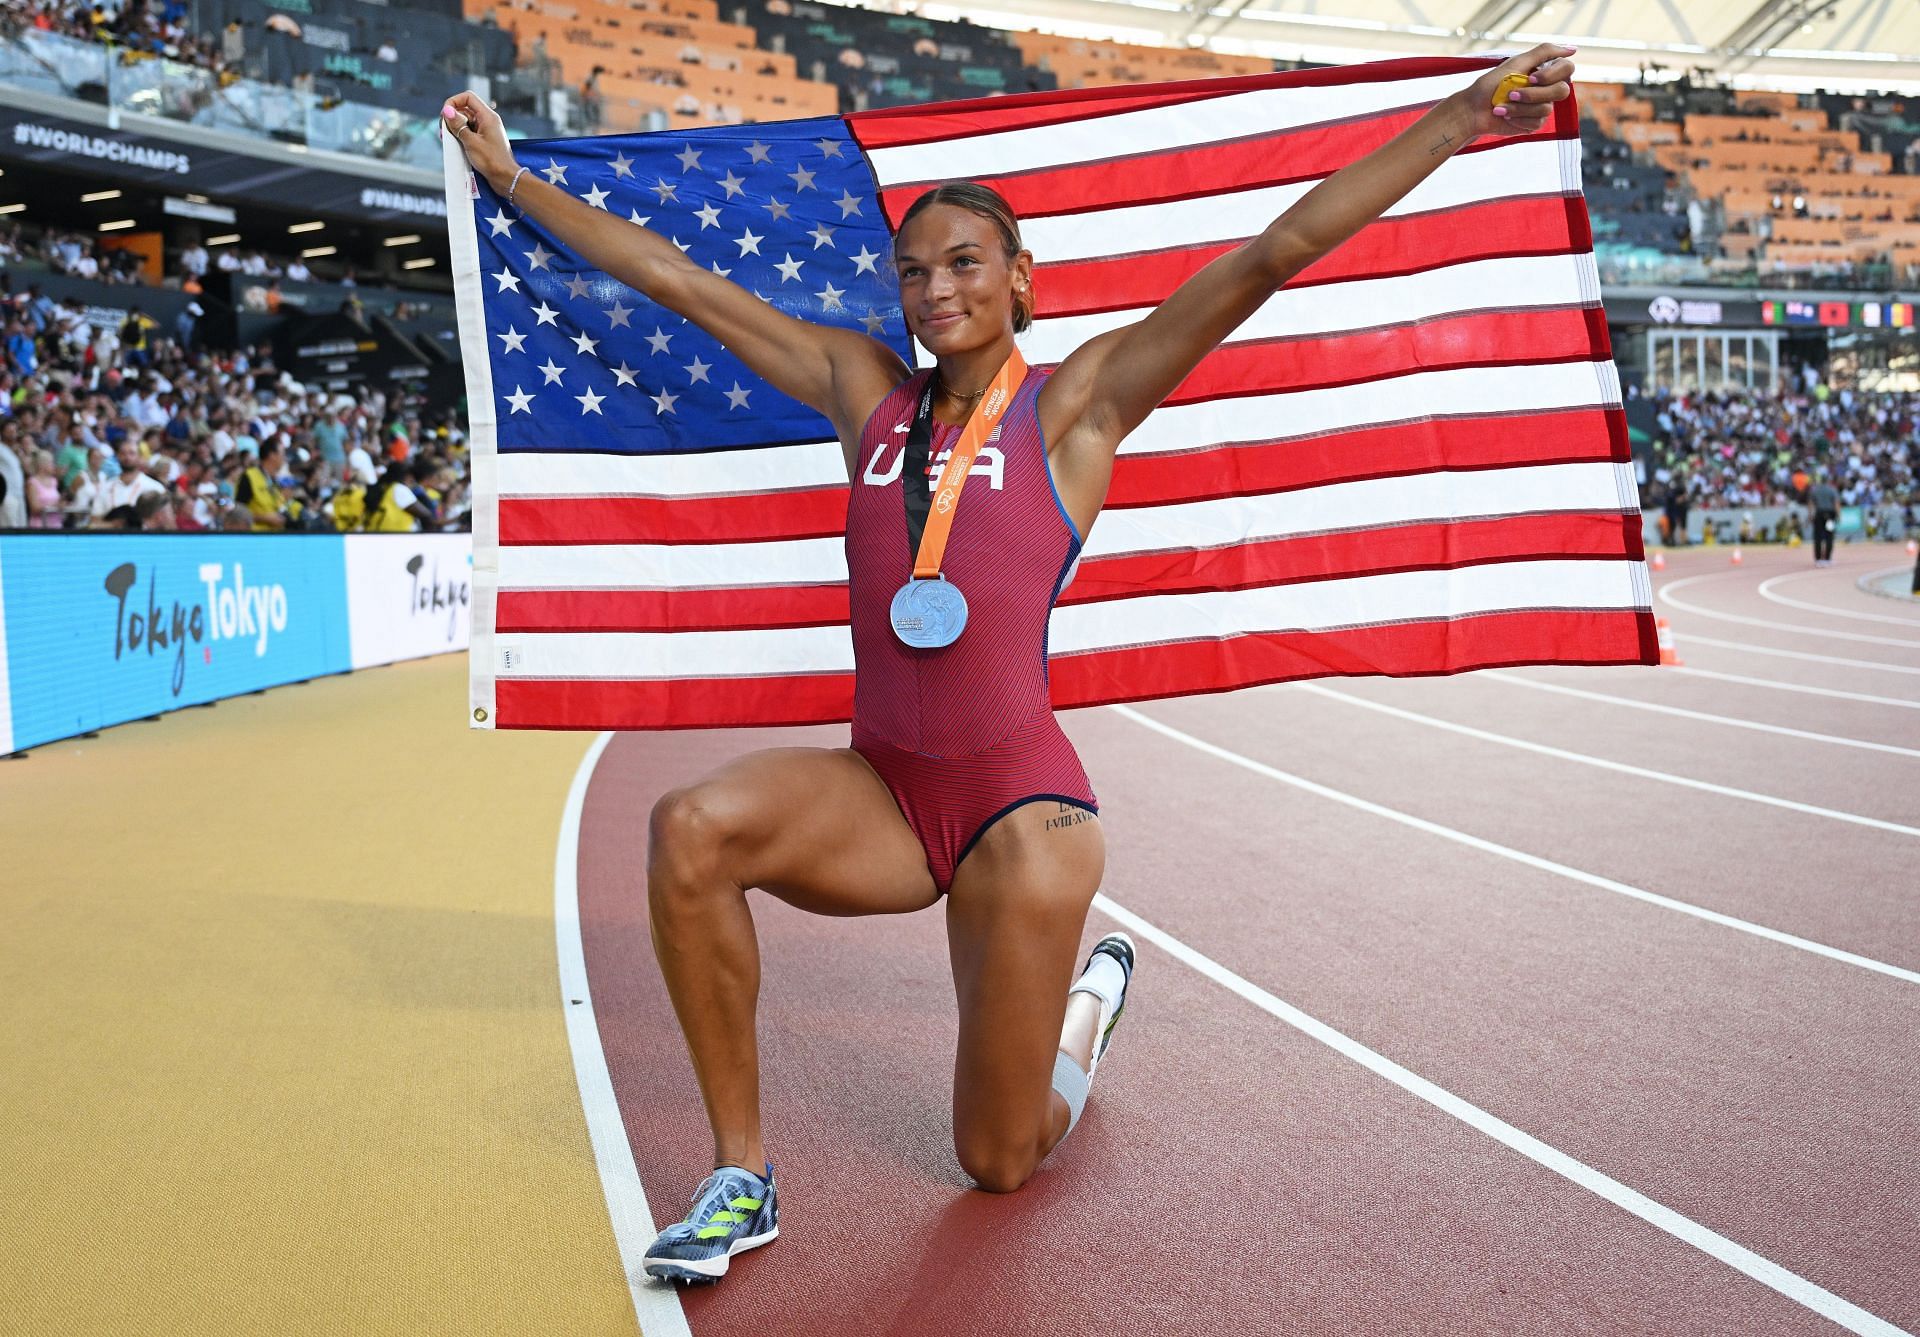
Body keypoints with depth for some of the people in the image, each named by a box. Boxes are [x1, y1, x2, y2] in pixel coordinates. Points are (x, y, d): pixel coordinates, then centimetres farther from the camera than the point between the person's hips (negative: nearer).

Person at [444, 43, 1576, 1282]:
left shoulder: (1076, 401, -3)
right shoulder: (864, 388, 7)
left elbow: (1275, 252, -9)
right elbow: (675, 278, 11)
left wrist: (1461, 116, -12)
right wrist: (513, 174, 15)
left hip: (1020, 808, -3)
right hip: (879, 794, 3)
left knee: (1002, 1161, 5)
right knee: (692, 828, -29)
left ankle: (1088, 993, 41)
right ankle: (743, 1174, -12)